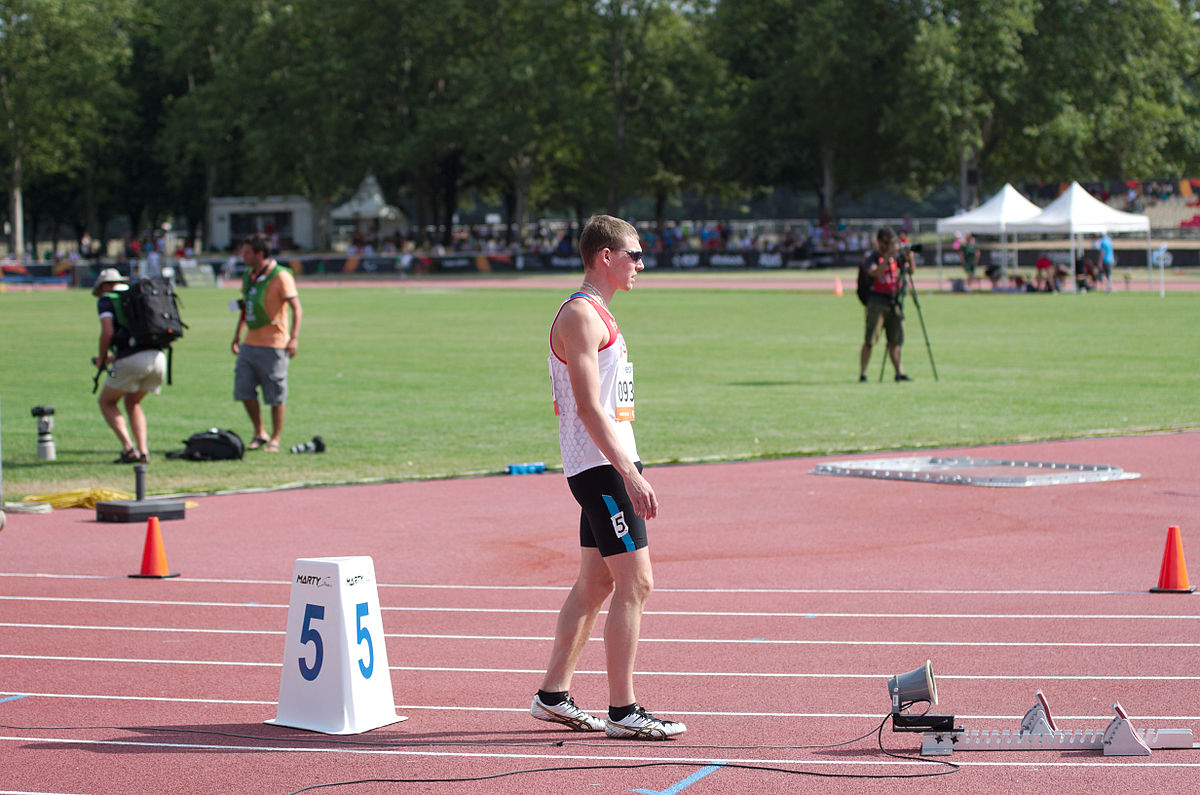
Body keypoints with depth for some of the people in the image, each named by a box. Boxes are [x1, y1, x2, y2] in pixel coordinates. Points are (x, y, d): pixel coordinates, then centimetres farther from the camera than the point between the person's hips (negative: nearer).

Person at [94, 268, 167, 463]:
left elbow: (108, 332, -6)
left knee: (106, 402, 16)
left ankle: (129, 448, -1)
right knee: (132, 403, 27)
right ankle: (143, 451, 10)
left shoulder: (106, 300, 9)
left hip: (131, 360, -6)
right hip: (158, 357, 6)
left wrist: (102, 359, 11)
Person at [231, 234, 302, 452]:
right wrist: (237, 335, 24)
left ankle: (275, 440, 9)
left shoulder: (280, 276, -12)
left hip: (273, 344, -7)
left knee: (276, 395, -1)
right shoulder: (248, 276, 11)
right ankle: (259, 434, 16)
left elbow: (297, 308, -15)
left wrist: (294, 338, -24)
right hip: (249, 343, 7)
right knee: (244, 389, 2)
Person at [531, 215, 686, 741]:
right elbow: (590, 407, -21)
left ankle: (552, 696, 19)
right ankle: (622, 712, -6)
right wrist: (631, 475, -25)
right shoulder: (581, 316, -14)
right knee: (635, 583, -9)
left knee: (596, 582, 13)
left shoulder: (596, 314, 18)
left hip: (609, 463, 10)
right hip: (601, 466, -10)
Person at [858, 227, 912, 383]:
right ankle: (862, 374, -5)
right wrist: (888, 255, -28)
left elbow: (911, 270, 7)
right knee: (869, 341, -7)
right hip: (877, 302, -5)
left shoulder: (896, 256, 12)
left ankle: (899, 373, 9)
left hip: (894, 302, 5)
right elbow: (876, 272, -23)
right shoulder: (871, 258, -4)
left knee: (895, 340, 6)